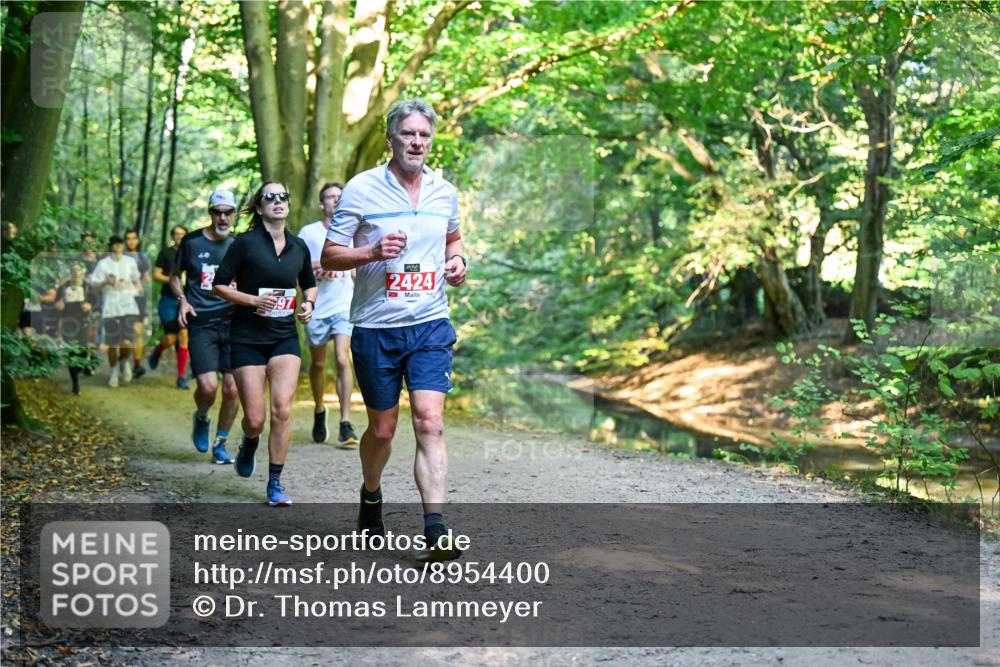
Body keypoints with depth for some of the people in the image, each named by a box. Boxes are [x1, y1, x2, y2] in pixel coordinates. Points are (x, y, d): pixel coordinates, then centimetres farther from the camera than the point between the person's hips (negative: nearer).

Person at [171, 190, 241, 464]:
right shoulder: (191, 242, 3)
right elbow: (175, 275, 17)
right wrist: (182, 300, 0)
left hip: (232, 322, 2)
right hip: (201, 323, -2)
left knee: (232, 388, -3)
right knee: (208, 386, -15)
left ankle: (220, 445, 14)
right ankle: (201, 419, 20)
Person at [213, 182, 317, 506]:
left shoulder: (298, 246, 7)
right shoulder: (246, 243, -6)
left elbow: (309, 284, 23)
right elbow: (220, 284, -3)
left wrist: (308, 304, 3)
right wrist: (253, 300, -15)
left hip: (285, 338, 3)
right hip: (248, 338, -2)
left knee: (282, 409, -13)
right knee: (255, 419, -2)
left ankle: (275, 484, -1)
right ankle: (249, 444, 36)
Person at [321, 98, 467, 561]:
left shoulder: (445, 192, 6)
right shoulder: (361, 189, -5)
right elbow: (330, 256, -3)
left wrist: (456, 261, 3)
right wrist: (373, 252, -21)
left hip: (431, 325, 2)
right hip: (375, 327, -2)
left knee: (430, 422, -13)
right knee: (382, 428, 9)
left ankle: (435, 531, -15)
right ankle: (371, 498, 39)